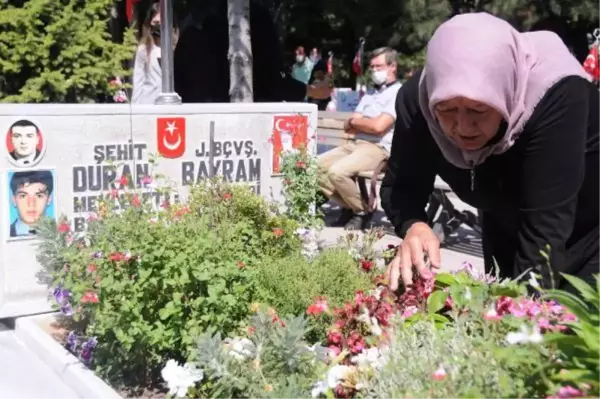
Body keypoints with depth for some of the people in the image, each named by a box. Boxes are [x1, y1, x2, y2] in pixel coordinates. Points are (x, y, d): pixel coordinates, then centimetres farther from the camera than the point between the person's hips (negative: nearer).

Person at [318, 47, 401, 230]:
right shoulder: (369, 95, 21)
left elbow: (378, 126, -17)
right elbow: (348, 127, 13)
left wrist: (356, 121, 2)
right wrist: (366, 124, -8)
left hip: (379, 149, -9)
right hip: (356, 144, 9)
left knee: (337, 172, -30)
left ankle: (363, 211, -5)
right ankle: (348, 207, 8)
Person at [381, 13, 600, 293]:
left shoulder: (557, 96, -38)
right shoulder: (417, 99, -26)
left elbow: (545, 231, -39)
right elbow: (399, 186, -16)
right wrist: (413, 227, -37)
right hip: (507, 228, 4)